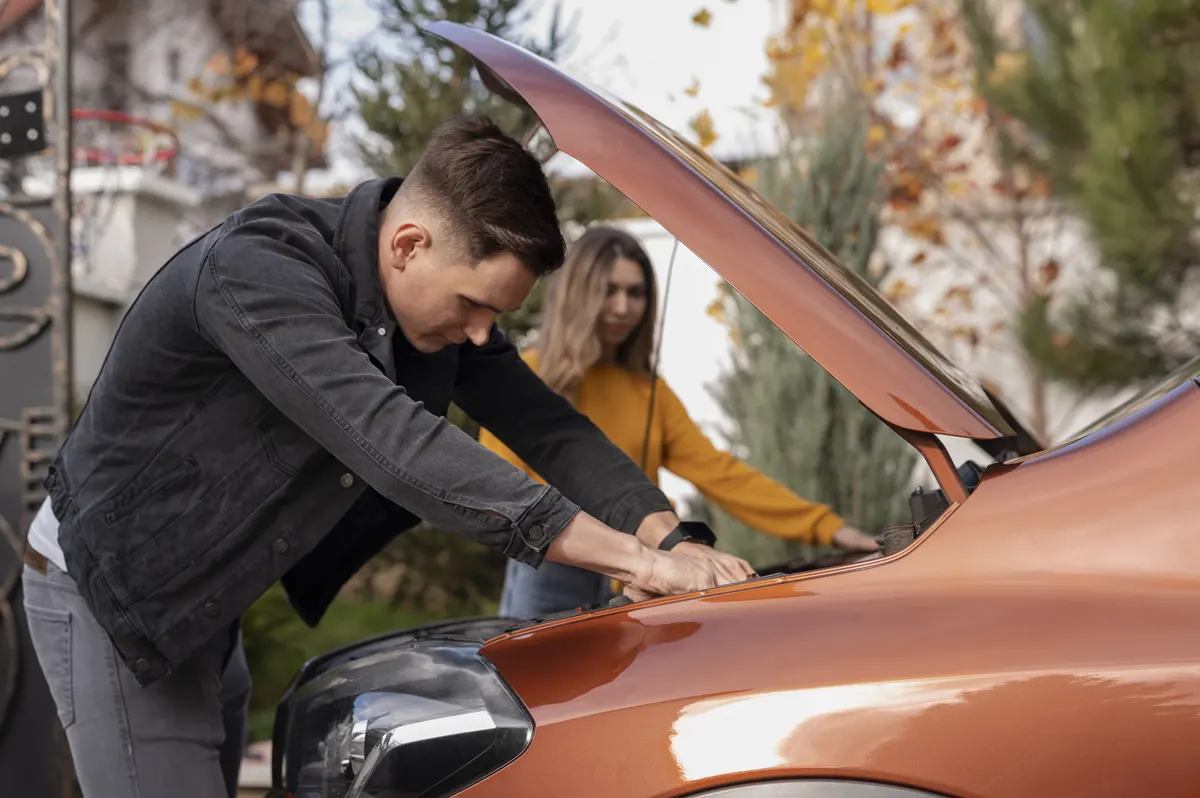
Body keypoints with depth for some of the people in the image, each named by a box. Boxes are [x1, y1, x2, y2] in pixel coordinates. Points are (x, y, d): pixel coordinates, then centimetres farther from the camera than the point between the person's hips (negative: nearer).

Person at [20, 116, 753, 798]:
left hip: (204, 610, 8)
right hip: (111, 597, -8)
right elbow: (392, 443, -42)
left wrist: (670, 538, -22)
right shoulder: (258, 268, -32)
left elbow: (546, 424, -5)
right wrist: (636, 561, -43)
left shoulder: (439, 292, -7)